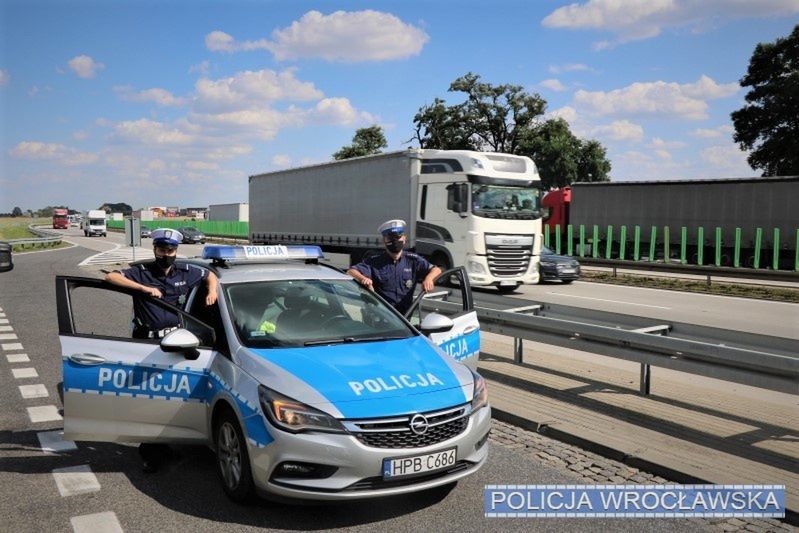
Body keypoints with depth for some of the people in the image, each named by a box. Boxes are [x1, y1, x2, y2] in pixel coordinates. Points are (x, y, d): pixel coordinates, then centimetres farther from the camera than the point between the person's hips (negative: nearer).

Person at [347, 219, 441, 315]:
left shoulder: (412, 261, 8)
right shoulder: (374, 262, 2)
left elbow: (436, 270, 4)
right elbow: (351, 271, -6)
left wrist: (428, 278, -20)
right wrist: (363, 279, -29)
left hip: (405, 315, 2)